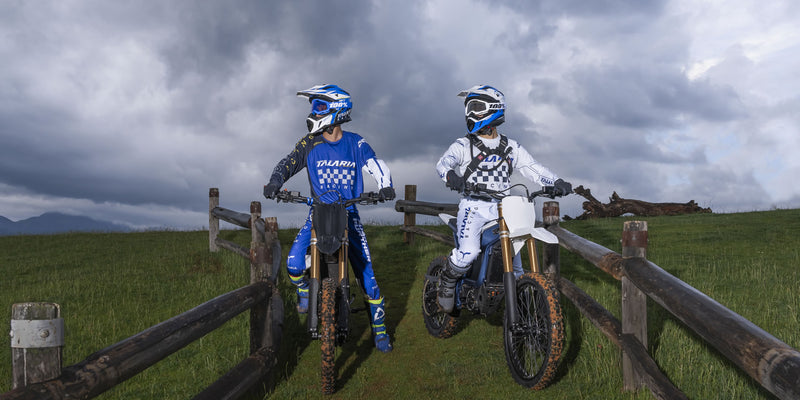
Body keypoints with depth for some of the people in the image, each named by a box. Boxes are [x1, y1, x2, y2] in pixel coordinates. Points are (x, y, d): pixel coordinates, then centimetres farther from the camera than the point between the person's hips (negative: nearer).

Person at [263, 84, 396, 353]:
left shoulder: (355, 143, -3)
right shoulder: (309, 144, -1)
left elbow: (376, 164, -10)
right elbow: (288, 164, -4)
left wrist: (385, 185, -30)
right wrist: (274, 182, -24)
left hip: (348, 213, -1)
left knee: (365, 269, -5)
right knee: (294, 263, -16)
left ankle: (379, 326, 10)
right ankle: (304, 291, 21)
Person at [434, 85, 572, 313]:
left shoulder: (511, 148, 14)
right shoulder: (463, 145, 4)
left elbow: (532, 168, 6)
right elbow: (444, 162, -13)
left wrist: (556, 182, -12)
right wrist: (450, 175, -38)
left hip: (502, 209, 4)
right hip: (473, 206, -3)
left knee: (514, 260, 4)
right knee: (468, 252, -27)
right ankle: (447, 282, 1)